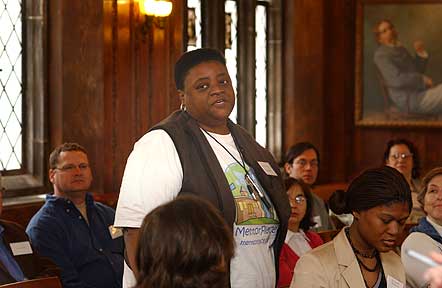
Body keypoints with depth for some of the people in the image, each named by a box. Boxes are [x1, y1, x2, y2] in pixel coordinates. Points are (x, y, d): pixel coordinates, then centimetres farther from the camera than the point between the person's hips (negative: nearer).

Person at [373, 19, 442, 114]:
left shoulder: (400, 49, 20)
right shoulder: (381, 55, -8)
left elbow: (417, 70, 21)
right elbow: (396, 80, -21)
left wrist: (421, 53, 5)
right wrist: (423, 80, -16)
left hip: (421, 93, 9)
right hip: (410, 99, -9)